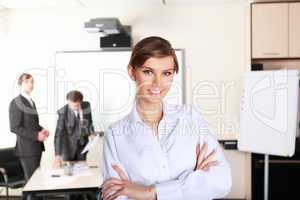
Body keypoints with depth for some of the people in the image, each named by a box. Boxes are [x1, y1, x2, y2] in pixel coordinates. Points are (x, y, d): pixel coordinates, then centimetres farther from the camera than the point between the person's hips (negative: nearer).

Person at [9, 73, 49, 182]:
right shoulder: (16, 103, -10)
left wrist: (41, 130, 2)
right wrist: (36, 135, -18)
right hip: (27, 147, -8)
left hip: (37, 145, 8)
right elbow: (15, 128, -15)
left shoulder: (31, 102, 16)